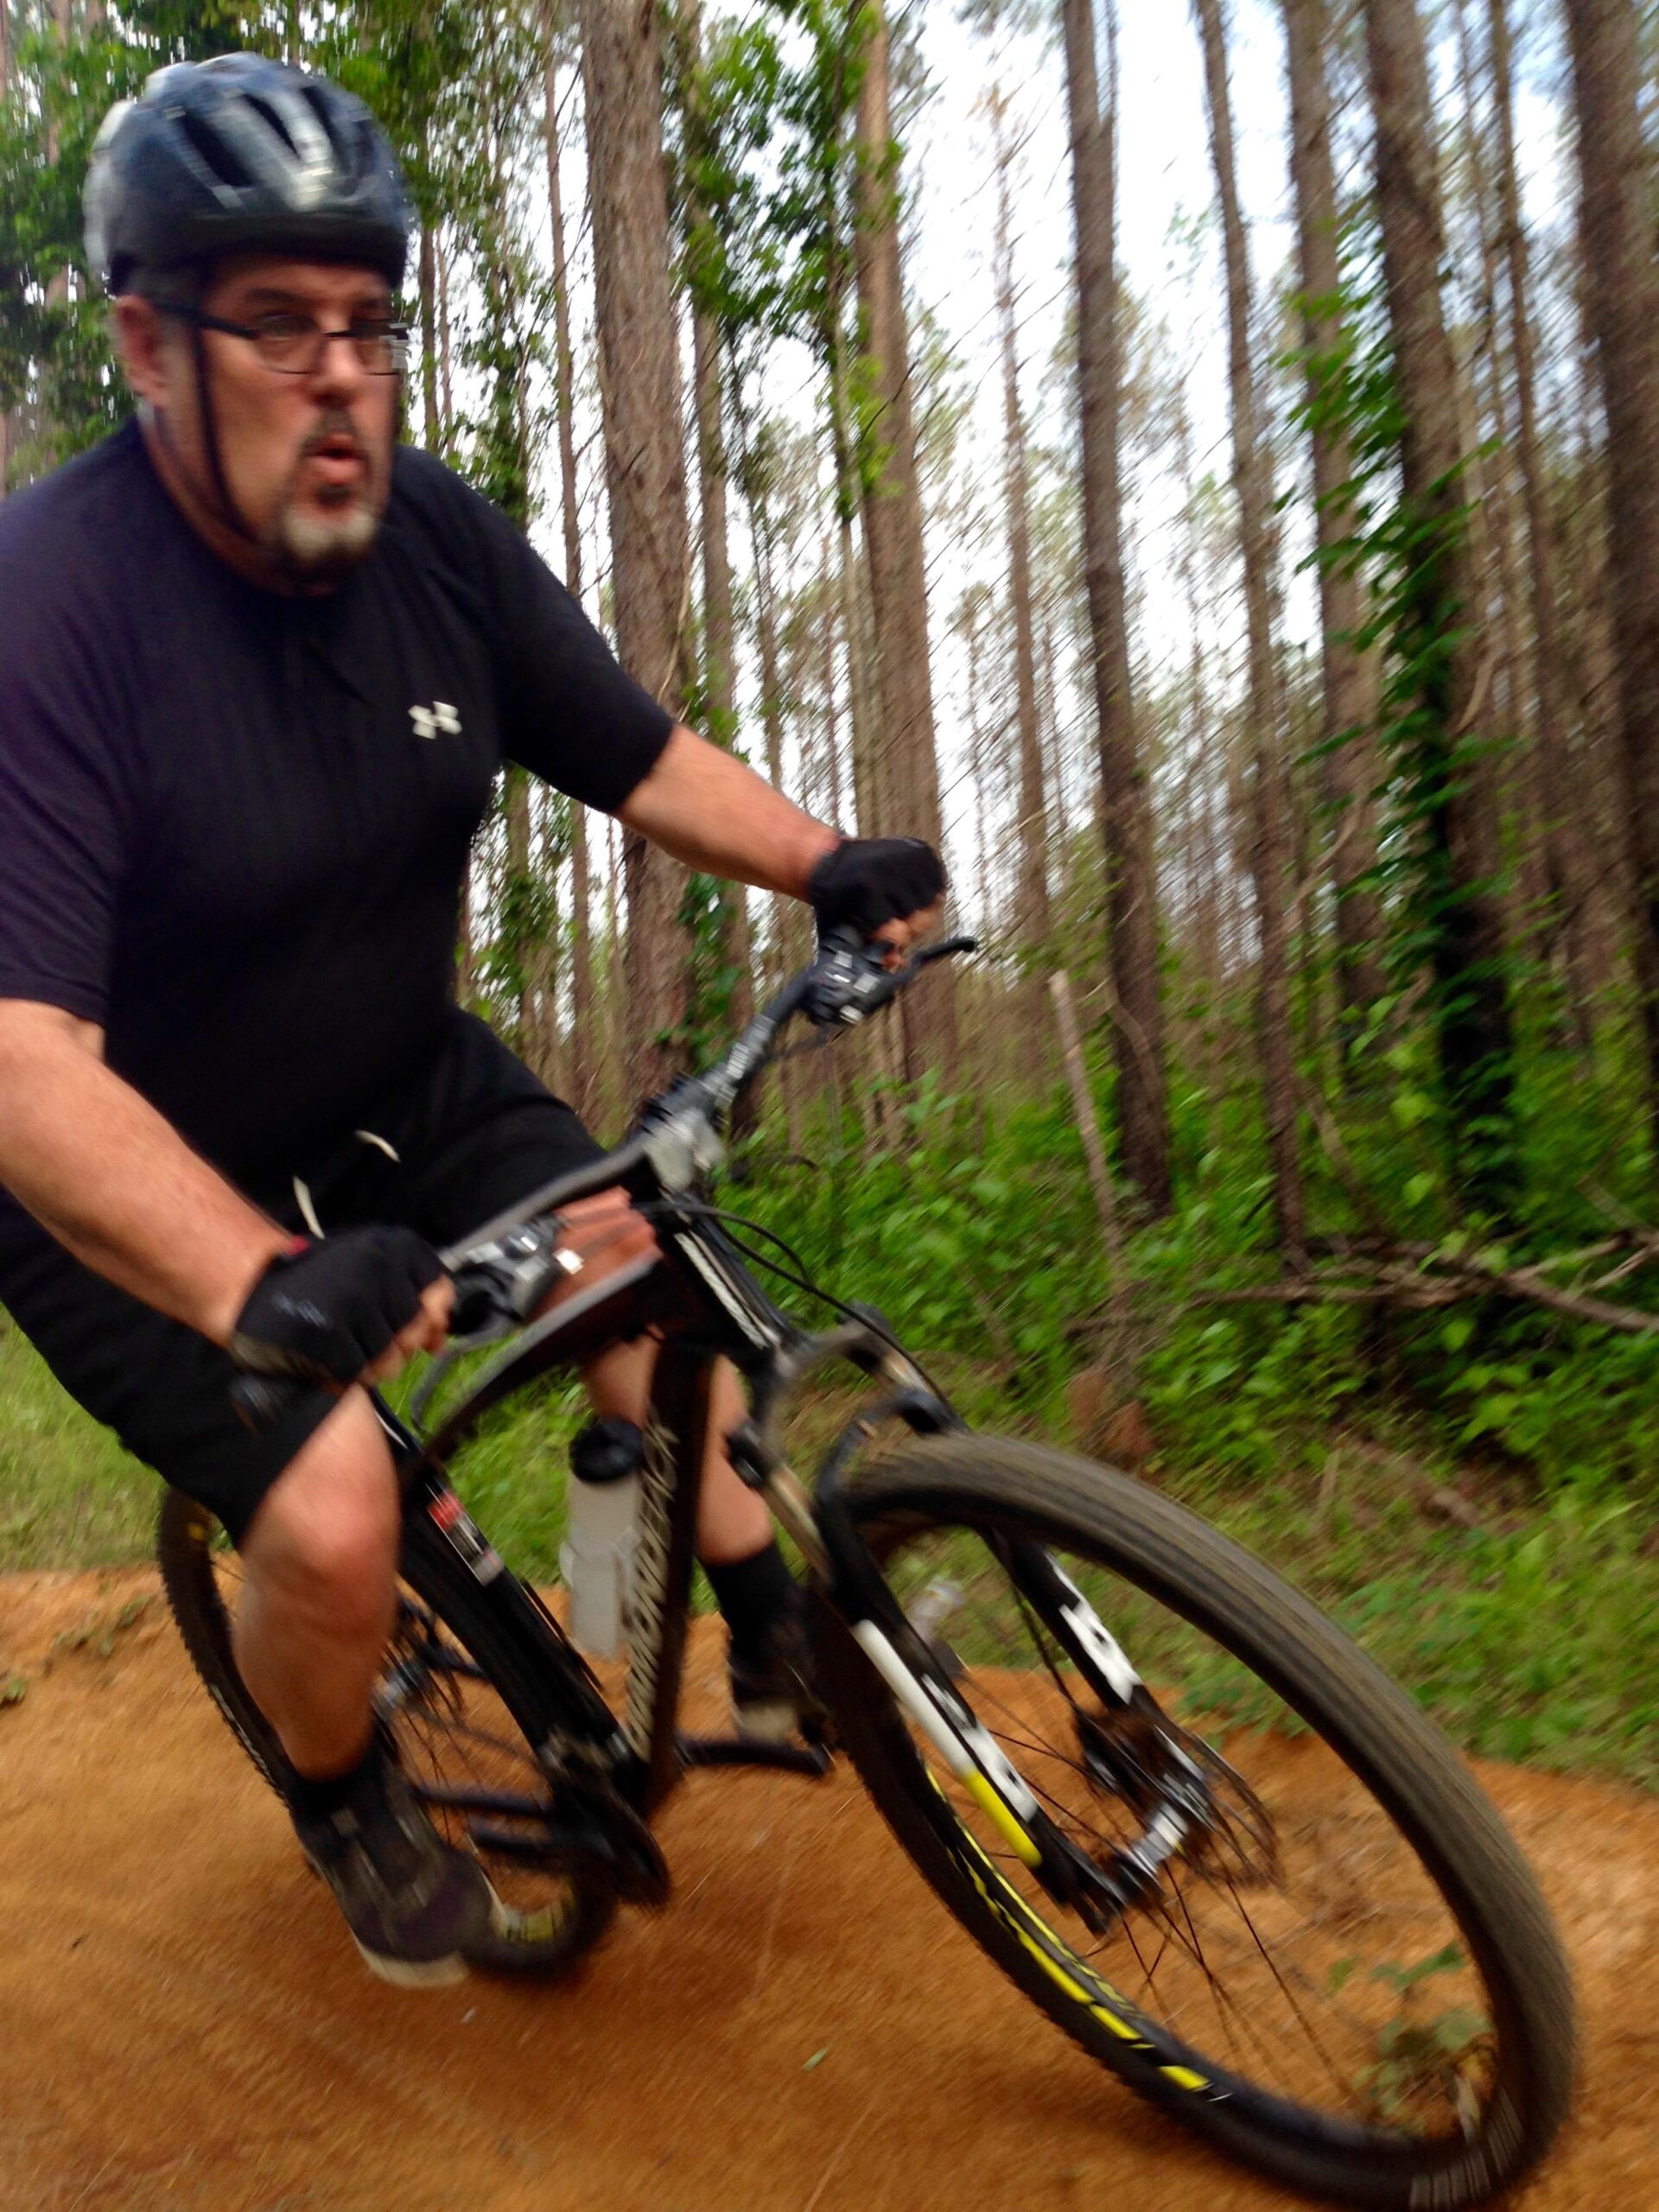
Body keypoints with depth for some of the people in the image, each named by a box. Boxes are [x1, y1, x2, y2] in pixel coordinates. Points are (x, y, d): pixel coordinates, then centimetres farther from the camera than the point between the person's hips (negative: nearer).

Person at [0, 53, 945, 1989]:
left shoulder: (437, 540, -10)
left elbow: (644, 762, 0)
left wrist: (825, 862, -18)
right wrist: (266, 1287, -50)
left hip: (404, 1095, 6)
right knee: (331, 1513, -18)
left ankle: (785, 1650, 16)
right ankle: (344, 1805, 17)